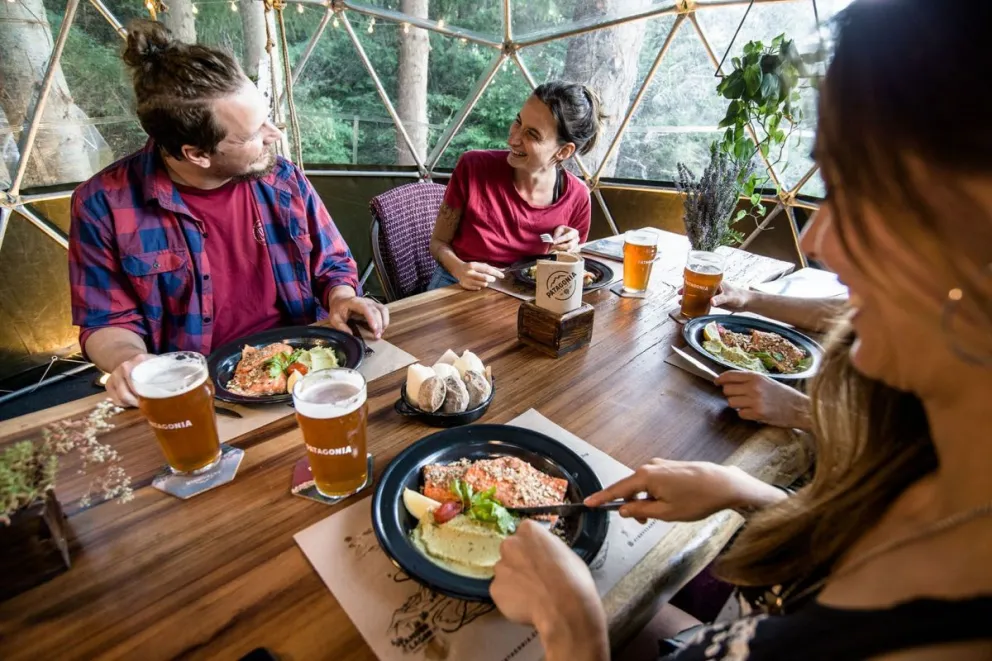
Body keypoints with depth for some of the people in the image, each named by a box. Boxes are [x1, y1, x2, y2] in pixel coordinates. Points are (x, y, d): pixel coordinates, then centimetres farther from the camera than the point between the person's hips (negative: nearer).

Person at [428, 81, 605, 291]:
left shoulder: (576, 197, -9)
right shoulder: (472, 168, -13)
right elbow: (439, 242, -4)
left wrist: (567, 251, -12)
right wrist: (459, 269, -23)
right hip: (461, 288, 0)